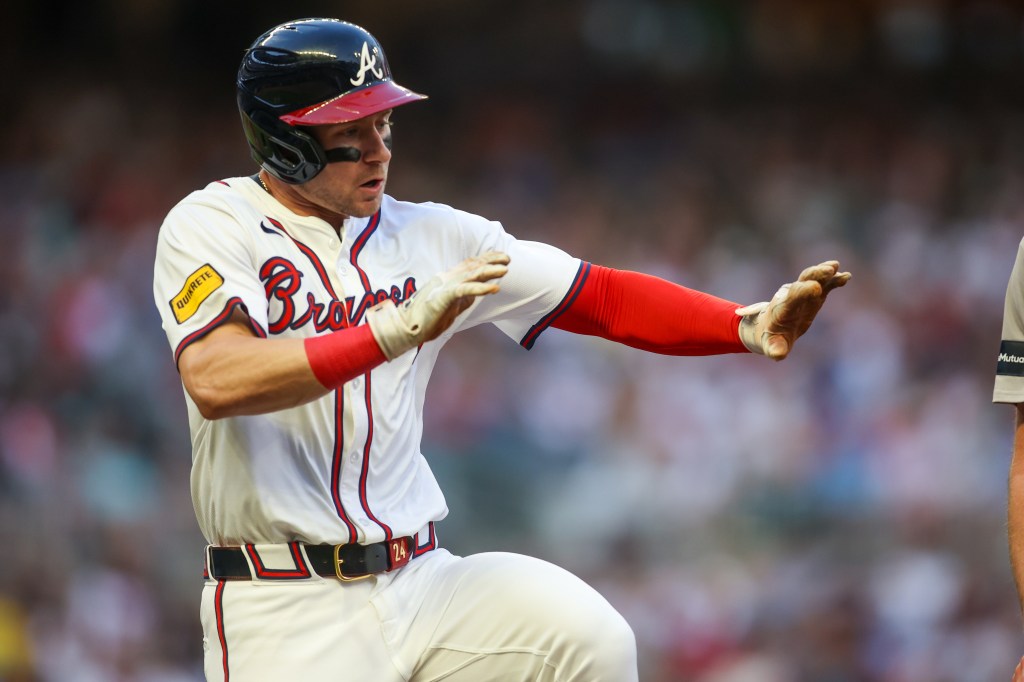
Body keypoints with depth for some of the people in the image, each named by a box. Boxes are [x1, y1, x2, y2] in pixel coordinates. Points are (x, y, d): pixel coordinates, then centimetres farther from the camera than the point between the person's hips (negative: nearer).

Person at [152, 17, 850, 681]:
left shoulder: (430, 235, 11)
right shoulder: (210, 226, -3)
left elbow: (604, 299, 8)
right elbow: (215, 381, -22)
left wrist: (748, 327, -7)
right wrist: (400, 329, -27)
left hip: (421, 582, 4)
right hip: (284, 614, -4)